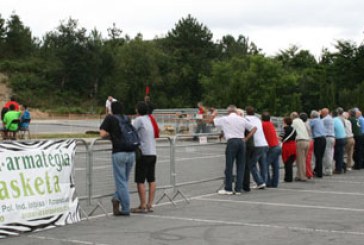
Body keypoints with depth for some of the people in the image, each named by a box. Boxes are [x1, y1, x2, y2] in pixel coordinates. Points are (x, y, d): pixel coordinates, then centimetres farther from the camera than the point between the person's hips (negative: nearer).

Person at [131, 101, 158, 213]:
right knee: (151, 180, 9)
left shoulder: (139, 120, -9)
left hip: (144, 153, -8)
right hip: (153, 153, 8)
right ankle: (150, 204, 11)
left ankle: (143, 206, -3)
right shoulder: (149, 119, 14)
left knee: (140, 181, -3)